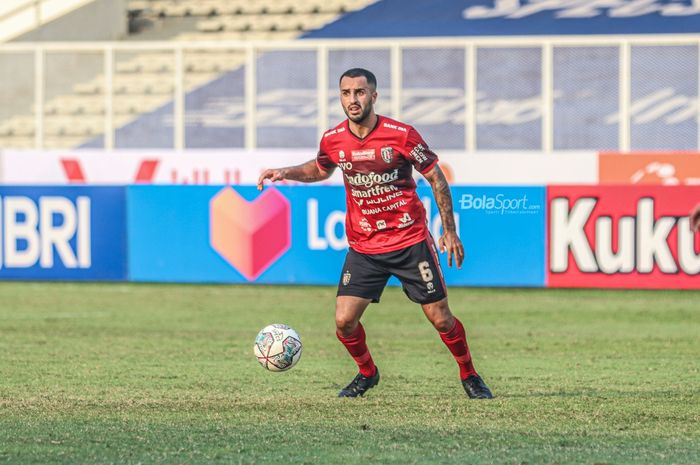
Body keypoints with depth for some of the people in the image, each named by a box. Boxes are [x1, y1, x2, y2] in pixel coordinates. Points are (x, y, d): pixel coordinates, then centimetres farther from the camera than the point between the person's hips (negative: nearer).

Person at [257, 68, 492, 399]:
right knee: (344, 322, -7)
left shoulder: (401, 135, -13)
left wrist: (449, 232, -2)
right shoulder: (333, 140, -4)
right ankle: (367, 373, 22)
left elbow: (436, 178, -2)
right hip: (363, 246, 3)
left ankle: (469, 375, 24)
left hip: (411, 242, -3)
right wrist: (285, 172, 3)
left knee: (440, 319, -1)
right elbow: (320, 170, 21)